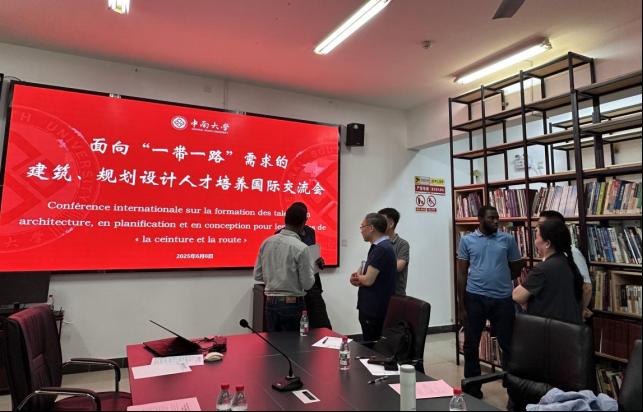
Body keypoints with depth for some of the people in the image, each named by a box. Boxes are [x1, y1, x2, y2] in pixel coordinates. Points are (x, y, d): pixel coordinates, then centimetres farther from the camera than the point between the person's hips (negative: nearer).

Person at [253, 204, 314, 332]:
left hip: (270, 303, 5)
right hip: (292, 304, -5)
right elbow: (307, 284, -11)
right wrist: (310, 268, 7)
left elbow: (258, 276, 5)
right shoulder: (301, 248, -16)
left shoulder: (267, 242, 0)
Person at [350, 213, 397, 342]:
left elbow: (368, 280, -22)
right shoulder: (378, 247, 12)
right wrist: (359, 277, -2)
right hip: (371, 308, 10)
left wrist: (357, 277, -1)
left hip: (374, 310, -10)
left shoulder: (381, 249, -21)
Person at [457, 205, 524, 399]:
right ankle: (472, 389, 28)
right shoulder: (467, 240, 0)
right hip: (475, 298, 0)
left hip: (503, 299, 0)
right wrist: (461, 305, -2)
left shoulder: (507, 239, 2)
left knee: (508, 344, 9)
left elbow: (516, 269, 12)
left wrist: (500, 279, 3)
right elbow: (462, 274, 1)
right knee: (471, 345, 11)